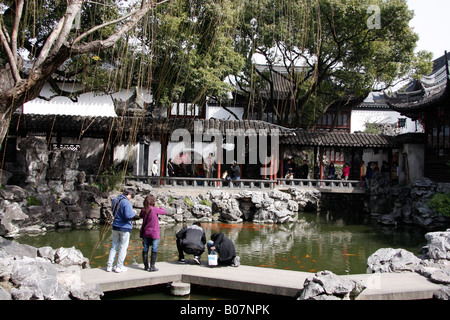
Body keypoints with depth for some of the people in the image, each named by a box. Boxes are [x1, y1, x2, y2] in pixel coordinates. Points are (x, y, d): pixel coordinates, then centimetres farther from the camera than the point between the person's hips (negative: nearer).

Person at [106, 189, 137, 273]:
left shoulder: (115, 201, 6)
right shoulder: (126, 203, -19)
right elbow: (128, 215, -26)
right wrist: (134, 213, -6)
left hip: (115, 226, 7)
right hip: (124, 228, -7)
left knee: (114, 246, 14)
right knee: (123, 247, 4)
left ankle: (109, 266, 13)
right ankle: (119, 267, 7)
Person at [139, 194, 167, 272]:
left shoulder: (143, 210, -1)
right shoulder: (155, 209, -15)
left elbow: (140, 216, 21)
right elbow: (164, 212, 0)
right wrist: (161, 208, 19)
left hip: (145, 233, 5)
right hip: (154, 233, -5)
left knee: (145, 249, 11)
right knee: (154, 250, 2)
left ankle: (146, 266, 17)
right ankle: (152, 266, 1)